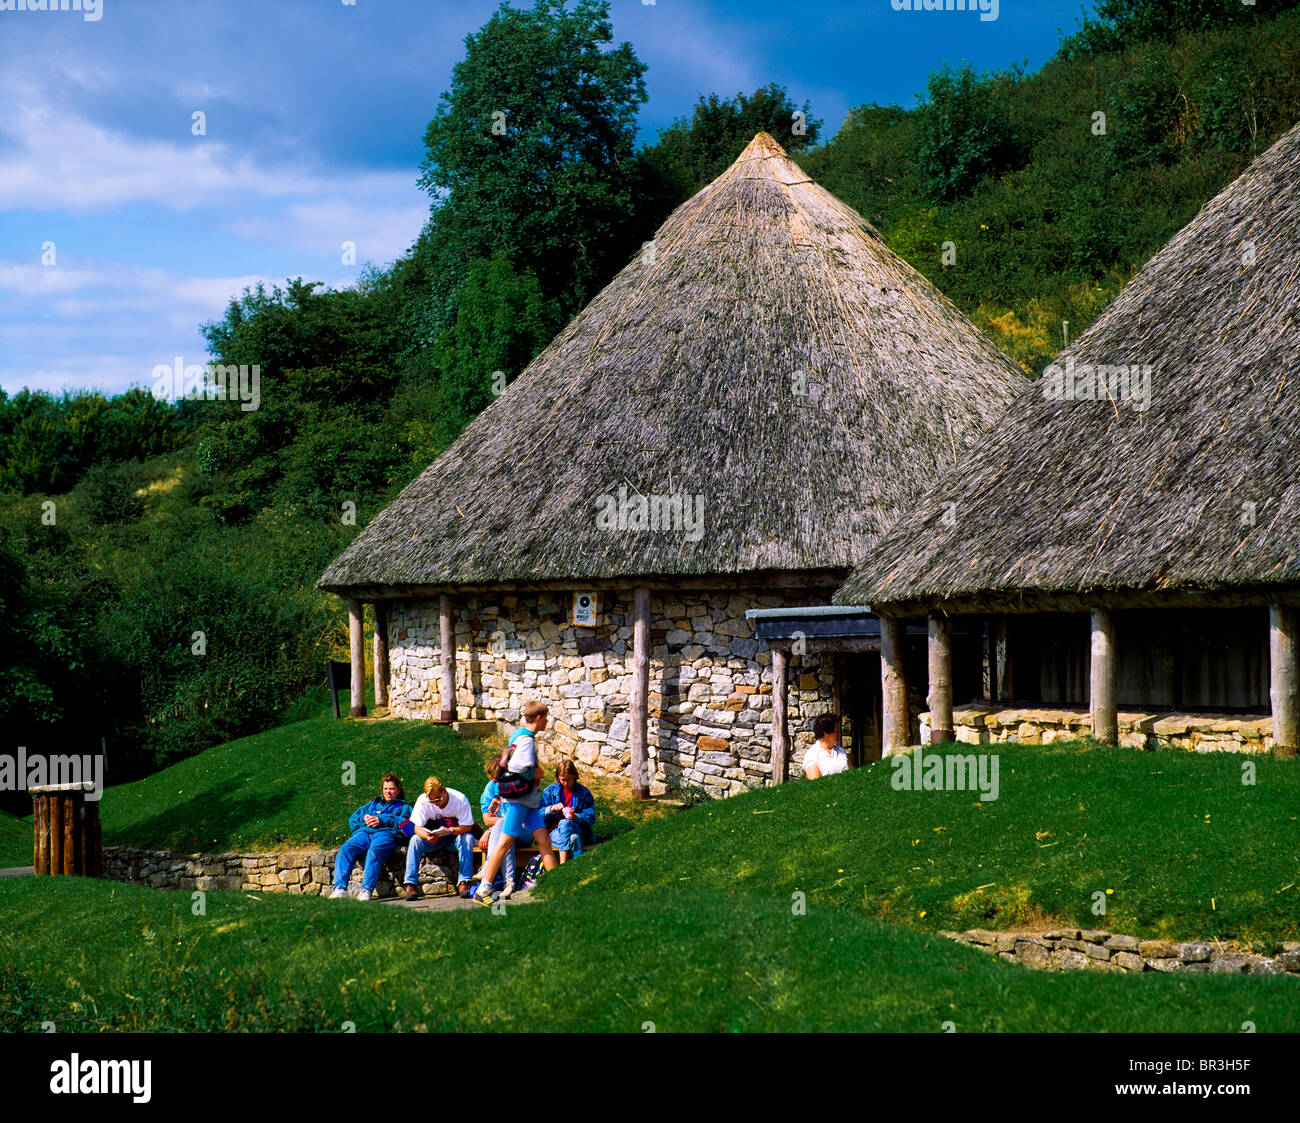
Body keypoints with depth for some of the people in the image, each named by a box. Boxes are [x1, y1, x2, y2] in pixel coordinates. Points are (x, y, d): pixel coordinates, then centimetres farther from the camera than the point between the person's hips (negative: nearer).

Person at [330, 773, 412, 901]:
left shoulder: (404, 807, 28)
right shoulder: (373, 804, 41)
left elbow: (405, 823, 5)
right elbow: (353, 820, 30)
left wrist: (382, 819, -5)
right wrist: (364, 818, 7)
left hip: (386, 833, -4)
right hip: (364, 833, 4)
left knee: (375, 850, -41)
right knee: (345, 849, -30)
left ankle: (366, 890, -54)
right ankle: (340, 888, -44)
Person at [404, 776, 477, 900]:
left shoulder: (460, 799, -20)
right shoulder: (422, 801, -15)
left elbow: (467, 827, -19)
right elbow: (416, 827, -16)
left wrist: (450, 831, -39)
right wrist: (427, 836, -39)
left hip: (454, 838, -1)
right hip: (433, 840, 1)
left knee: (468, 838, -32)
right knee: (415, 840, -28)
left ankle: (464, 882, -34)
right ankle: (411, 884, -30)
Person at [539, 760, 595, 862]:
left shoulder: (584, 793, 10)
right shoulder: (550, 791, 12)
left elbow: (590, 818, 3)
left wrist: (575, 816, -18)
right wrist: (552, 808, -15)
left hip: (578, 830, 0)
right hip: (555, 831, 0)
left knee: (564, 823, -36)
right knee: (574, 838, -36)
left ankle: (563, 865, -44)